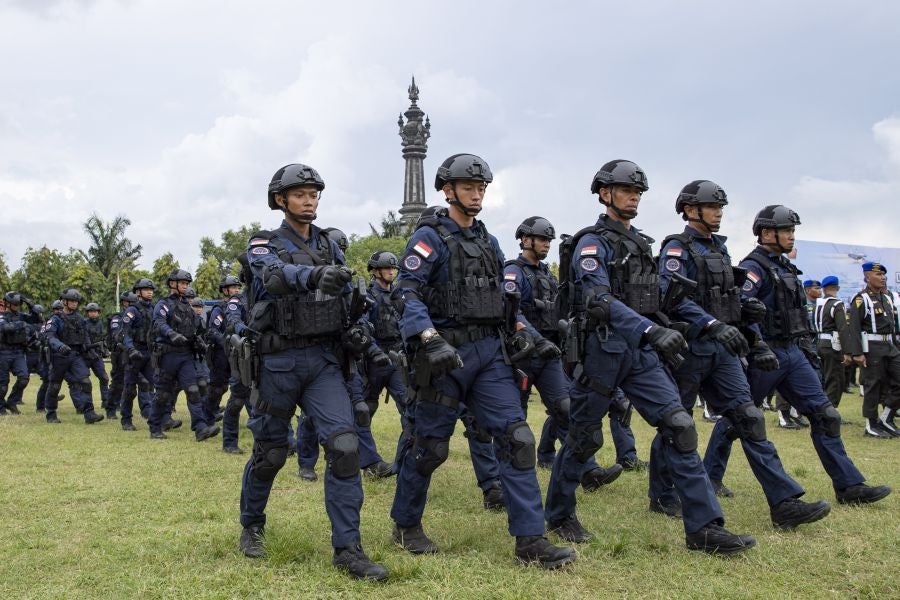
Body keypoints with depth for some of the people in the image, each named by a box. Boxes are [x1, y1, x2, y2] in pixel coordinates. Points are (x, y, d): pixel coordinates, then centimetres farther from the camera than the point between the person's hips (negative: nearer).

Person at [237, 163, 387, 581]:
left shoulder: (330, 247, 12)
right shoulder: (264, 246, -3)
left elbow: (345, 298, 22)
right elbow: (276, 276, -27)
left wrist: (356, 330, 1)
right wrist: (314, 275, -48)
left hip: (324, 360, 3)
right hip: (279, 361, -3)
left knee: (344, 445, -13)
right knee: (271, 452, 9)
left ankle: (347, 548, -8)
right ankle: (252, 524, 36)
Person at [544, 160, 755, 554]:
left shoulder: (640, 243, 17)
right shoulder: (592, 243, -8)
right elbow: (600, 300, -22)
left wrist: (658, 335, 21)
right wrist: (650, 330, -33)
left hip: (640, 352, 7)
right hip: (603, 349, -6)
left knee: (678, 426, -6)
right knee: (584, 437, 4)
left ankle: (704, 527, -6)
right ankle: (559, 513, 25)